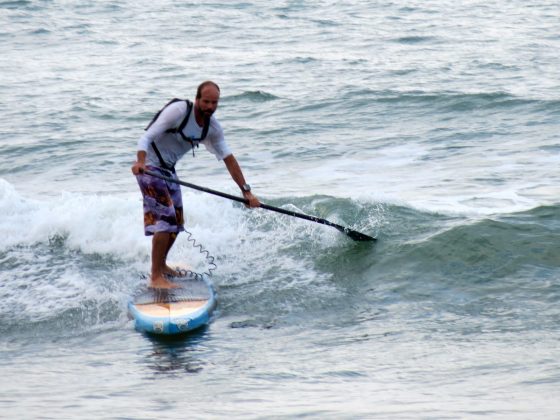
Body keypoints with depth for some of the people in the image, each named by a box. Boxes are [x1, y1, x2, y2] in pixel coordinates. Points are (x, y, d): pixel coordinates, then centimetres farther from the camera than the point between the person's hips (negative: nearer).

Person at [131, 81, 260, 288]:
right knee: (165, 219, -17)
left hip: (168, 169, 8)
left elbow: (228, 158, 1)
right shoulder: (178, 111, -23)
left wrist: (246, 191, -4)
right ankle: (156, 278, -17)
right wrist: (140, 162, -46)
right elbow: (146, 138, -27)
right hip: (149, 165, -8)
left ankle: (161, 265, 35)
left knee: (176, 223, 15)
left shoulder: (213, 127, -1)